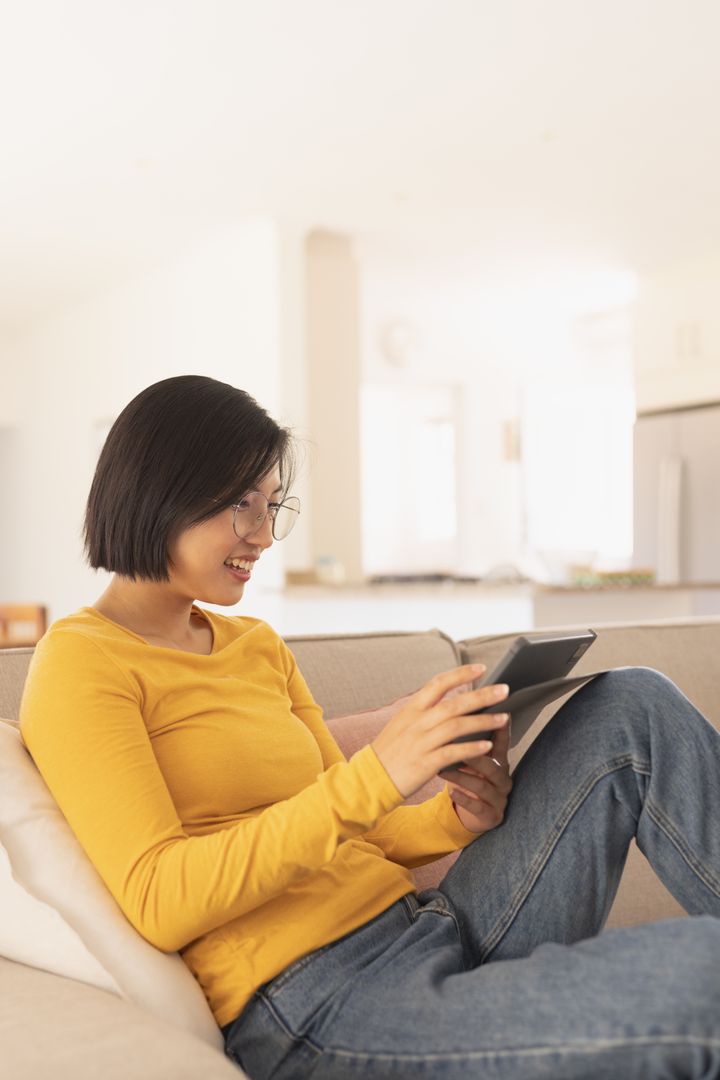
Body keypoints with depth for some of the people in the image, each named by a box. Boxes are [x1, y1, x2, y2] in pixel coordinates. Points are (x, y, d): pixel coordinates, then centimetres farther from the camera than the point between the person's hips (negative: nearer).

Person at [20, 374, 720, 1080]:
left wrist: (459, 817, -2)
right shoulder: (79, 663, -4)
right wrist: (376, 776, -23)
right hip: (311, 1005, -8)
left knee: (633, 708, -3)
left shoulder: (259, 647, 19)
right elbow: (158, 902, -16)